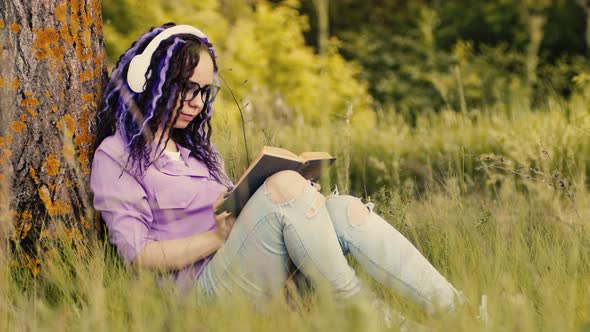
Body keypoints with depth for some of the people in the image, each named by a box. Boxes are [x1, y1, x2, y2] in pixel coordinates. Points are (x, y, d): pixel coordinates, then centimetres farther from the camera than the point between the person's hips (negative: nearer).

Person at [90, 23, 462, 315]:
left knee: (345, 210, -17)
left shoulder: (195, 148, 27)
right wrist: (220, 236, -14)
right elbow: (137, 255, -7)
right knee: (284, 183, -27)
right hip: (201, 283, -7)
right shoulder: (116, 155, 3)